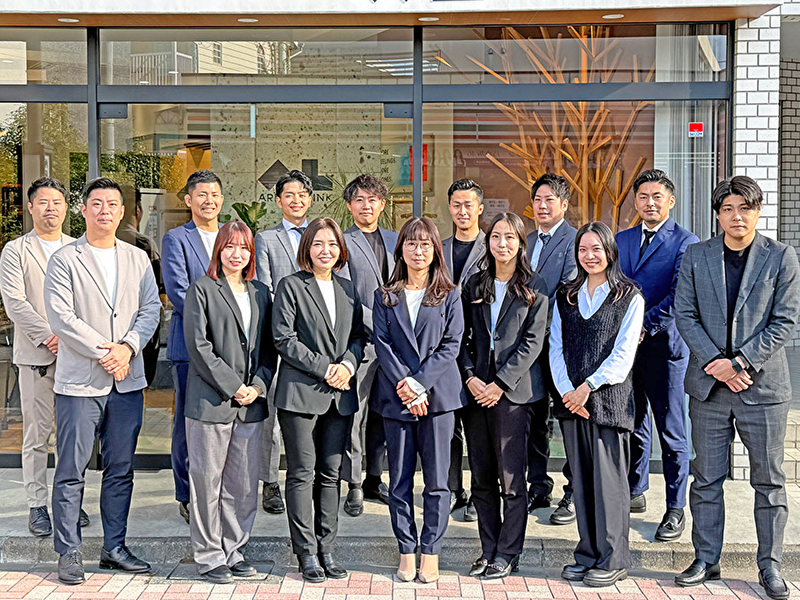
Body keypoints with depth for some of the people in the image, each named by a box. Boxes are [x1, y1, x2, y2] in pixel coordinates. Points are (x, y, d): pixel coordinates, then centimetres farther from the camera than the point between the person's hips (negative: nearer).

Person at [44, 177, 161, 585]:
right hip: (79, 381, -4)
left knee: (120, 469, 9)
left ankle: (115, 547, 19)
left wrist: (127, 347, -9)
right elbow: (61, 318, -9)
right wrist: (102, 352, -13)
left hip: (127, 381, 4)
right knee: (72, 470, 0)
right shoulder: (65, 259, -2)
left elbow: (150, 309, 7)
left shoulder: (137, 259, 12)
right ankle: (69, 553, 9)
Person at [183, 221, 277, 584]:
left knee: (243, 484, 9)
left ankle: (233, 551, 21)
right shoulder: (202, 290, 0)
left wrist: (258, 386, -3)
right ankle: (209, 556, 12)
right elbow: (199, 345, -9)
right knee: (207, 481, 1)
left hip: (251, 404, 5)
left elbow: (269, 347, 13)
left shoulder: (261, 294, 15)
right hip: (210, 401, -5)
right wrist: (232, 386, -12)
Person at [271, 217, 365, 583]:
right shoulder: (291, 286, -1)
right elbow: (284, 339, -8)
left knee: (330, 474, 7)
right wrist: (324, 369, -12)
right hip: (300, 392, -5)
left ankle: (326, 550, 15)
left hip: (340, 395, 5)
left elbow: (358, 336, 16)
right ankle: (307, 553, 7)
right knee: (302, 474, -1)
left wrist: (348, 365, -5)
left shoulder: (348, 289, 15)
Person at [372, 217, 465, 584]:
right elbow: (381, 343, 1)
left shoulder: (449, 295, 7)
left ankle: (431, 553, 10)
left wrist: (420, 384, -12)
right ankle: (406, 552, 15)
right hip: (395, 397, 1)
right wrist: (404, 384, -12)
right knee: (400, 480, 5)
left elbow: (451, 344, -1)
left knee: (436, 479, 0)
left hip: (437, 393, -1)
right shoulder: (385, 296, 10)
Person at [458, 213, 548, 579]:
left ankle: (508, 554, 9)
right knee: (482, 477, 8)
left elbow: (532, 342, -6)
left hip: (513, 390, -4)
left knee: (511, 477, -2)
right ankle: (488, 550, 19)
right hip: (476, 390, 4)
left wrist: (500, 383, -12)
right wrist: (470, 377, -4)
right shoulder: (475, 285, 12)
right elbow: (462, 337, 11)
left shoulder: (533, 287, 1)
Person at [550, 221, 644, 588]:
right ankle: (587, 555, 17)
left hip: (609, 397, -4)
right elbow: (556, 347, 8)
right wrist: (567, 390, -6)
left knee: (609, 477, -2)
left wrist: (588, 386, -13)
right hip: (571, 398, 4)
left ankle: (613, 560, 7)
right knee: (581, 477, 8)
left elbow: (623, 354, -6)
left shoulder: (629, 296, 1)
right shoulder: (566, 296, 14)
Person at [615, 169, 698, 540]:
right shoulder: (621, 240, 14)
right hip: (626, 343, 5)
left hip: (665, 345, -5)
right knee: (633, 425, 15)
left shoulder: (685, 242, -4)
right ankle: (634, 493, 29)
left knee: (671, 433, 0)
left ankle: (675, 510, 8)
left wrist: (645, 325, -16)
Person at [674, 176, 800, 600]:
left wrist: (739, 362, -14)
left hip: (763, 384, -1)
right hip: (708, 385, 2)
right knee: (706, 478, 8)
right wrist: (716, 363, -11)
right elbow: (685, 314, 1)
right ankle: (706, 560, 21)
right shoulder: (696, 256, 5)